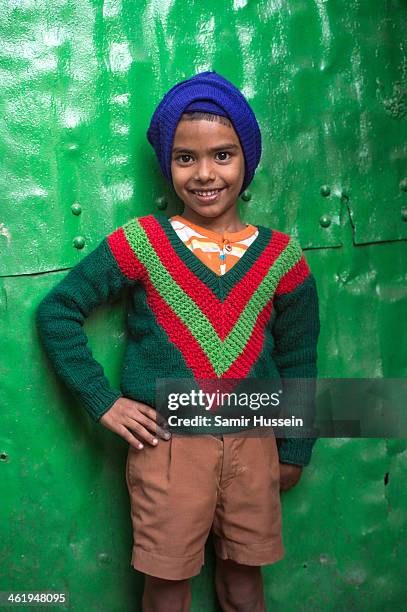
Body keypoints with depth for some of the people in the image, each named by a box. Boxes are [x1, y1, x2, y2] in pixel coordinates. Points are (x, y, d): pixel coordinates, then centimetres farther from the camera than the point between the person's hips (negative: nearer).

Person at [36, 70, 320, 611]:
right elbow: (57, 311, -3)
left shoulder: (280, 256, -2)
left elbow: (298, 359, 6)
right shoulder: (141, 243, -8)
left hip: (252, 445, 2)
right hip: (166, 446, -2)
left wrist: (294, 450, 10)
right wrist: (103, 402, -9)